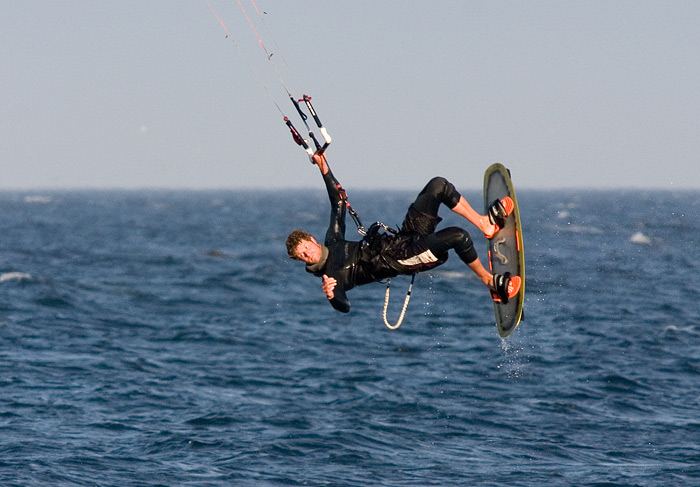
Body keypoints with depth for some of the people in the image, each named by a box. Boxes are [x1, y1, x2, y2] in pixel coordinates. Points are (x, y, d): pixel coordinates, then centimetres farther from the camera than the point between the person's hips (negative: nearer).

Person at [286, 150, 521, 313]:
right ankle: (490, 282, -10)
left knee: (438, 185, -2)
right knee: (458, 236, -32)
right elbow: (344, 305, -25)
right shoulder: (332, 274, -12)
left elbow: (338, 203, 19)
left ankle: (485, 223, 6)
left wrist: (324, 169, 15)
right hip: (404, 258, -9)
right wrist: (331, 295, -48)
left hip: (403, 238, 9)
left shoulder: (331, 242, 10)